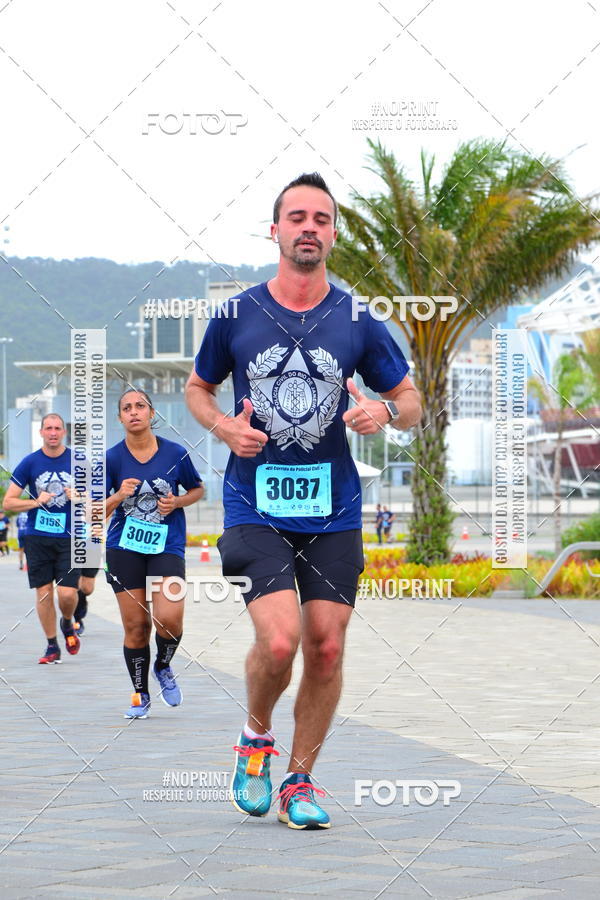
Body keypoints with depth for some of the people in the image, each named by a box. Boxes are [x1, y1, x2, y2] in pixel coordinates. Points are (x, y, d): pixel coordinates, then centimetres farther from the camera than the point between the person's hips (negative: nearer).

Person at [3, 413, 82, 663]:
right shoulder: (29, 462, 1)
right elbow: (8, 502, 2)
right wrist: (36, 502, -12)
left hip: (69, 537, -1)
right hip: (37, 537, 1)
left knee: (67, 593, -10)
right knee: (43, 592, 2)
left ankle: (67, 624, 23)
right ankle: (52, 646, 15)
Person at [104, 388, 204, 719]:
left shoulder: (176, 453, -3)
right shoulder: (111, 458, -3)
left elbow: (198, 489, 14)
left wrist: (177, 502, -6)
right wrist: (118, 497, -21)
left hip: (167, 546, 0)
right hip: (124, 549, 1)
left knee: (170, 618, -17)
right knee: (136, 625, 1)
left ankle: (163, 667, 16)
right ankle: (140, 695, 21)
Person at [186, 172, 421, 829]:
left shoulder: (357, 321, 3)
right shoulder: (235, 316, 1)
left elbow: (410, 401, 11)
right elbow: (198, 388, 16)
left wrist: (384, 411, -12)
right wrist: (225, 427, -5)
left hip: (333, 510, 2)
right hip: (255, 508, -2)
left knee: (326, 647, 0)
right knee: (279, 640, -17)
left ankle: (299, 781, 18)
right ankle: (255, 737, 13)